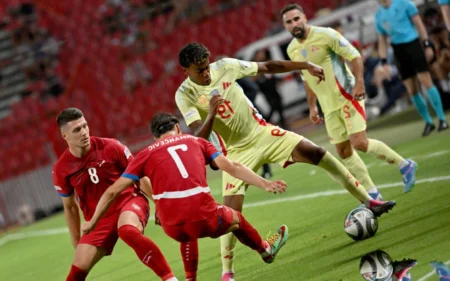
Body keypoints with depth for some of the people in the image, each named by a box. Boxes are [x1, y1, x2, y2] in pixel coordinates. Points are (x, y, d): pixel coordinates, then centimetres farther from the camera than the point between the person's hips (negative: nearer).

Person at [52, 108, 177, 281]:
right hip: (100, 219, 3)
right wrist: (76, 243, 10)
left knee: (128, 231, -38)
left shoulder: (110, 147, -13)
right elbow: (70, 207, 7)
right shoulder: (61, 169, -7)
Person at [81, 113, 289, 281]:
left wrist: (92, 222, 26)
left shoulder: (146, 154, 18)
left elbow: (112, 192, 16)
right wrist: (265, 184, 15)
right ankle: (266, 250, 59)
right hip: (204, 217, -1)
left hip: (172, 225, 1)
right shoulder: (196, 141, 19)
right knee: (236, 219, 34)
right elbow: (232, 168, 12)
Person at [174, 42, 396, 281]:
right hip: (237, 152, -3)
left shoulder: (225, 66, -8)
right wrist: (211, 114, -41)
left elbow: (268, 67, 2)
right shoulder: (185, 95, -15)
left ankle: (368, 202, 5)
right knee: (231, 211, -14)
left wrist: (306, 66, 1)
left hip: (261, 132, 3)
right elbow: (199, 136, -22)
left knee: (319, 155, -7)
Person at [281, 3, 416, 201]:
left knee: (359, 143, -17)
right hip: (329, 106, 7)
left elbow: (354, 56, -12)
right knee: (343, 151, 4)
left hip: (347, 96, -7)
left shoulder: (325, 35, -12)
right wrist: (312, 106, 19)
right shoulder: (292, 50, 7)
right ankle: (372, 194, 12)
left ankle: (404, 165, 1)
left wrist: (359, 82, -23)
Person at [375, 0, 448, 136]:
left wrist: (427, 44, -5)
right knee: (411, 90, 1)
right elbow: (382, 41, 15)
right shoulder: (379, 15, 11)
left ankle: (442, 118, -5)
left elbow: (418, 24, 1)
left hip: (412, 44, -4)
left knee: (426, 81, -11)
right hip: (398, 51, 4)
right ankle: (428, 122, 12)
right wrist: (383, 62, 8)